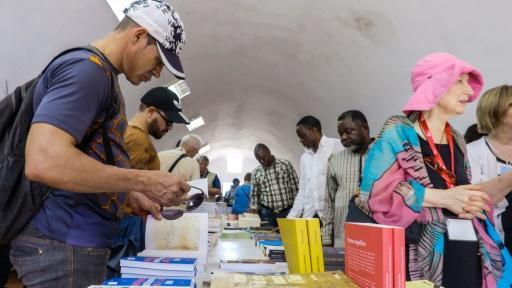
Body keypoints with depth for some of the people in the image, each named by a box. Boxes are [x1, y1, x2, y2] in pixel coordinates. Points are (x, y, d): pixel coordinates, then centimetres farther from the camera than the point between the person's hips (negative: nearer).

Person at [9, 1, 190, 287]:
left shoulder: (102, 76, 15)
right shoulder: (88, 68, -16)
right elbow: (43, 162, -30)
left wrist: (130, 196, 11)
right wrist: (146, 182, -23)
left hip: (83, 240, 10)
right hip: (64, 243, -10)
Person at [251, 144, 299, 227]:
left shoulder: (286, 164, 1)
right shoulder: (256, 172, 7)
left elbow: (296, 187, 3)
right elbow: (254, 194, 13)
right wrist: (254, 207, -4)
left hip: (288, 211, -1)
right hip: (267, 213, 1)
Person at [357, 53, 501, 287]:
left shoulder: (457, 141, 14)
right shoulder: (398, 134, -7)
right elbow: (374, 192, -17)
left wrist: (472, 204, -4)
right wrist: (442, 197, -19)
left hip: (468, 256, 7)